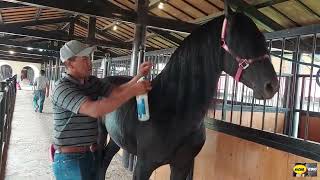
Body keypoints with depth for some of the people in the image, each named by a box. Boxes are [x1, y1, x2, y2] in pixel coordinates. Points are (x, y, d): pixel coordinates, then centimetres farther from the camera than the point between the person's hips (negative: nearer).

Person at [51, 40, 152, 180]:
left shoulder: (93, 81, 3)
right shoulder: (62, 87, -21)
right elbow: (95, 110, -34)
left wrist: (139, 76, -18)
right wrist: (133, 91, -34)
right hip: (70, 159, -7)